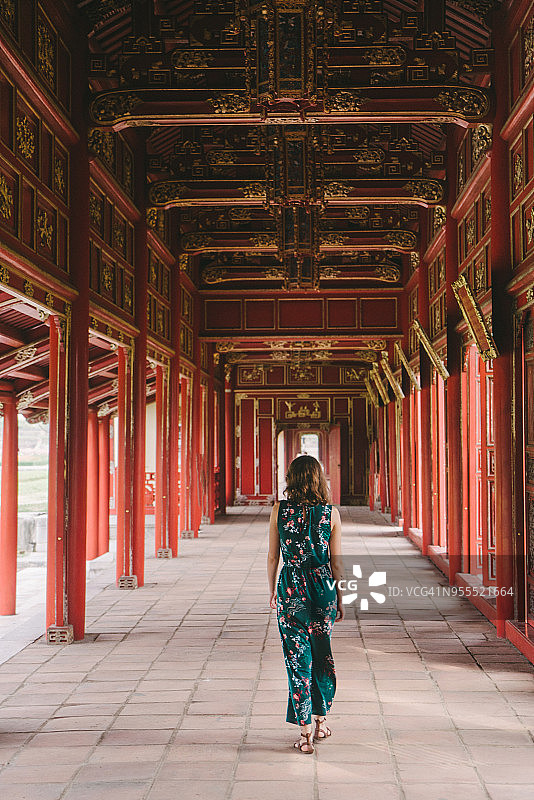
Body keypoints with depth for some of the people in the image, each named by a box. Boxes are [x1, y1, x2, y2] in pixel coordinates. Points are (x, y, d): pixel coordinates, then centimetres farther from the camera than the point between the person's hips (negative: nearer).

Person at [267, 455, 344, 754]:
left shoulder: (279, 510, -4)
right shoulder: (331, 513, -4)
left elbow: (273, 557, 1)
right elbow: (336, 561, -1)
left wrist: (273, 592, 14)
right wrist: (339, 598, 9)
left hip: (291, 587, -1)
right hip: (323, 585, 1)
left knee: (298, 657, 4)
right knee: (323, 653, 19)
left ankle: (306, 731, 3)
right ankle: (321, 720, 30)